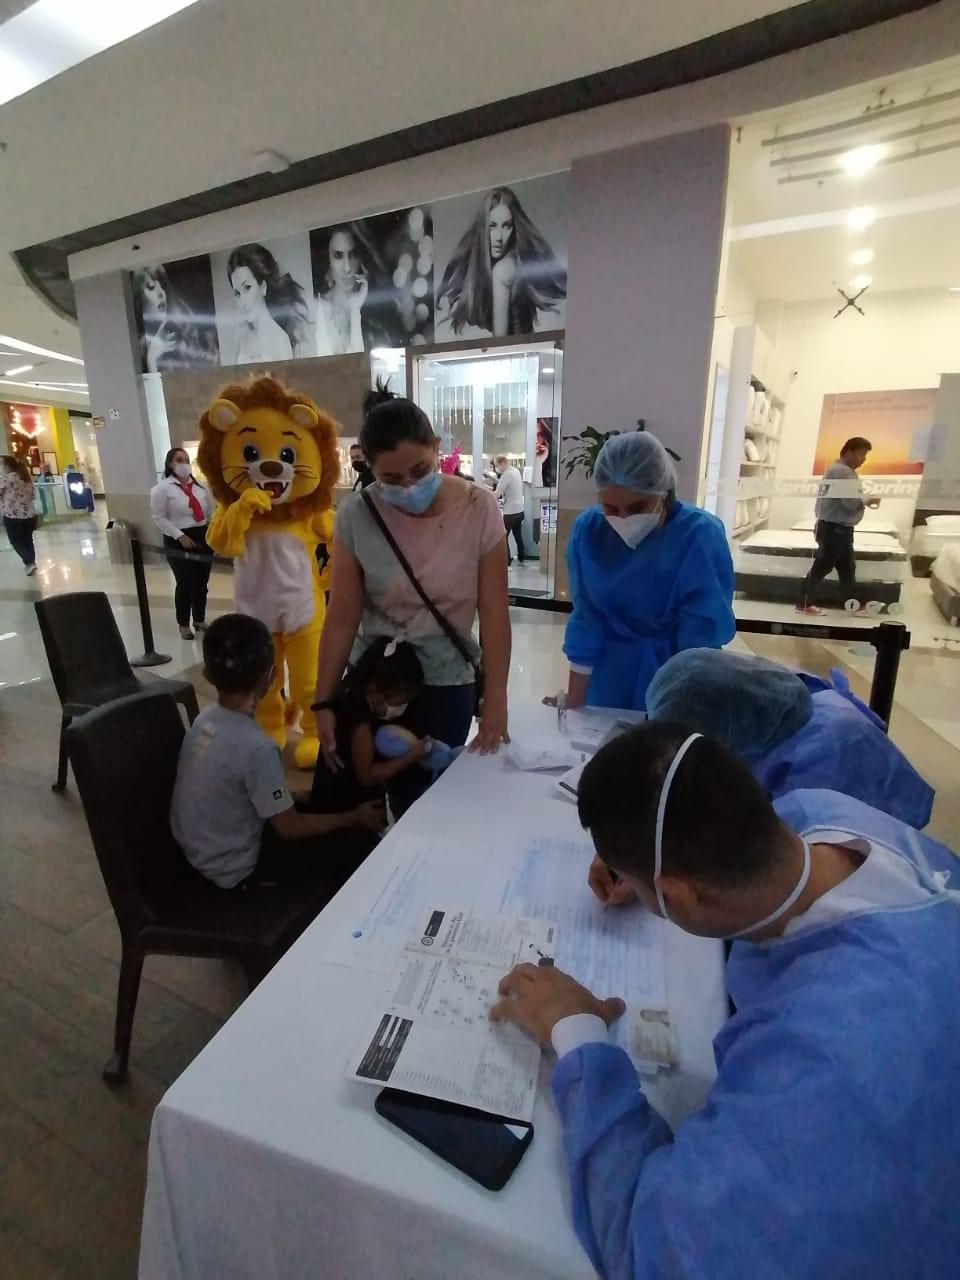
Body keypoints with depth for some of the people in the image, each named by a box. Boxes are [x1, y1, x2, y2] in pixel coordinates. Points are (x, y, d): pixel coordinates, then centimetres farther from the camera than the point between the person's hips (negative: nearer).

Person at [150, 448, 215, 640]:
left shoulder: (200, 486, 9)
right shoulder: (162, 488, -5)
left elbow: (210, 512, 13)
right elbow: (158, 517, -8)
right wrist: (180, 536, -16)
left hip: (203, 537, 5)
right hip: (179, 541, -4)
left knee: (201, 582, 12)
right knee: (185, 584, 1)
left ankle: (200, 619, 29)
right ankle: (183, 624, 17)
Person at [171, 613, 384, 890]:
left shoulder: (205, 719, -7)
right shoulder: (256, 746, -30)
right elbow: (289, 827, -19)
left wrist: (291, 796, 10)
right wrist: (355, 817, -9)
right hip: (234, 868, -8)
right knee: (360, 841, -5)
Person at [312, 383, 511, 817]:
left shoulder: (479, 510, -14)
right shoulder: (355, 516, -12)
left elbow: (494, 614, -11)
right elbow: (342, 617, -8)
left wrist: (495, 701, -11)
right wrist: (323, 702, -6)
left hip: (445, 685, -1)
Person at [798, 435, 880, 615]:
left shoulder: (838, 469, 17)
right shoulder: (844, 472, -17)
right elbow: (851, 502, -23)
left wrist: (864, 500, 10)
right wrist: (869, 500, -6)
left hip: (838, 527, 11)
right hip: (834, 528, -11)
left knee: (847, 567, 14)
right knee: (821, 567, -4)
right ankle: (805, 604, 2)